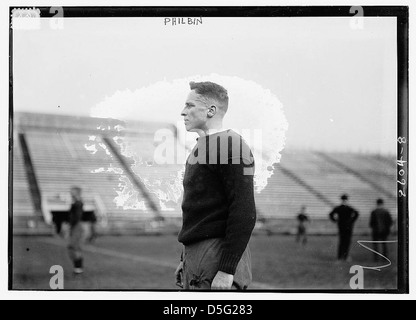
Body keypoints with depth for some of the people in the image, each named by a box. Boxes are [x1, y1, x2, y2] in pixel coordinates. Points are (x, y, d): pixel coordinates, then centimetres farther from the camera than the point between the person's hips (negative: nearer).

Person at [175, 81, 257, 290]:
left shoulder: (231, 145, -12)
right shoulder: (200, 147, 17)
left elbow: (244, 213, -19)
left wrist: (226, 270, -22)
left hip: (218, 256, -9)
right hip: (194, 254, 9)